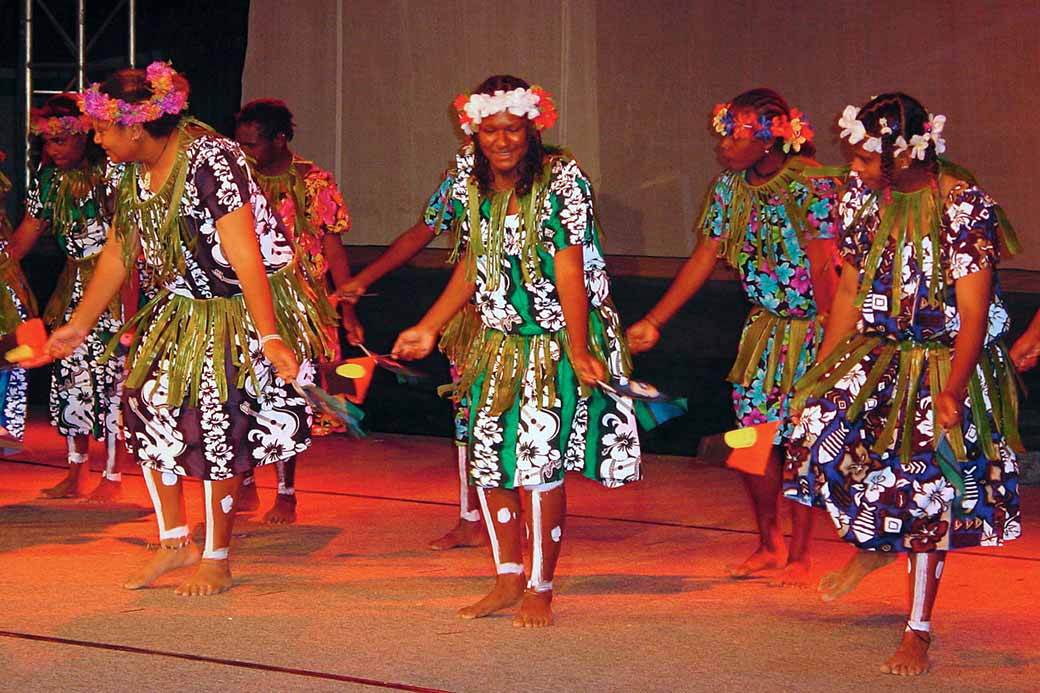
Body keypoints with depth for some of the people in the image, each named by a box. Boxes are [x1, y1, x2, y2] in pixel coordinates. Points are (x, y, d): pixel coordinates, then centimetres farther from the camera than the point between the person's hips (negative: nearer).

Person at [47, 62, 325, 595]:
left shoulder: (209, 160, -25)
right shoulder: (125, 173, 0)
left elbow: (245, 256, -29)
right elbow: (117, 256, 12)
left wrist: (269, 338, -33)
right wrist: (78, 326, 17)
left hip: (239, 310, -7)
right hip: (181, 310, 7)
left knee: (216, 426, -6)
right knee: (147, 408, 0)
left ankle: (217, 561, 10)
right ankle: (175, 542, 16)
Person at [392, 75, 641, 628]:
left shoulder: (561, 181, -14)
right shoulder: (469, 184, 4)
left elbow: (569, 271, -18)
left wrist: (578, 352, -21)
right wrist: (427, 329, 14)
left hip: (554, 343, -6)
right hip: (496, 343, 6)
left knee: (536, 461, -6)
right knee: (486, 456, 5)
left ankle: (541, 590, 7)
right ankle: (508, 579, 19)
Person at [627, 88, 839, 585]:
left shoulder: (811, 186, -19)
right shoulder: (731, 186, 1)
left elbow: (824, 269, -19)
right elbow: (704, 259, 6)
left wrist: (830, 342, -20)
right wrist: (653, 321, 4)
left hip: (811, 328, -6)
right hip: (763, 326, 6)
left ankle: (799, 554, 10)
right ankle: (768, 545, 23)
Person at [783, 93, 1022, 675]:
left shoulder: (964, 206, -18)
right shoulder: (861, 195, 0)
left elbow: (974, 313, -20)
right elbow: (850, 292, 9)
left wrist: (952, 392, -29)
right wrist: (823, 372, 8)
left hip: (946, 363, -5)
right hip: (876, 355, 5)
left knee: (926, 491, -3)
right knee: (820, 435, -16)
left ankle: (919, 632, 13)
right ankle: (873, 545, 15)